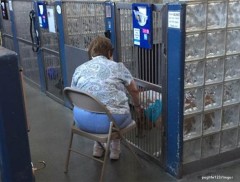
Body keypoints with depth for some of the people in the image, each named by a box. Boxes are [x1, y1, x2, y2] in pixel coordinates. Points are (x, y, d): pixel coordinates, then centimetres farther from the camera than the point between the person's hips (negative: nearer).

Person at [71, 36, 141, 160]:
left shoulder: (79, 69, 11)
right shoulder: (118, 67, 4)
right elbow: (134, 91, 14)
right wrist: (137, 106, 33)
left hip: (82, 121, 3)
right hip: (111, 120, -2)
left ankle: (98, 147, 36)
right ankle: (115, 149, 35)